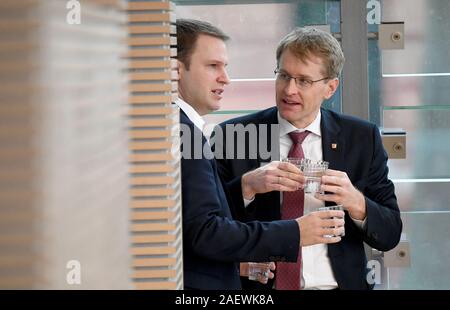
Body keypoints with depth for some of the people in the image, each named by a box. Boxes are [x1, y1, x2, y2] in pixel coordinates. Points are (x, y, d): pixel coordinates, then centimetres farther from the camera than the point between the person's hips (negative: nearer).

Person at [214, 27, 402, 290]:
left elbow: (390, 235, -1)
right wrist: (247, 186, -23)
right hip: (260, 291, -1)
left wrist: (356, 204, -19)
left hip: (339, 283, 1)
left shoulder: (362, 138, 1)